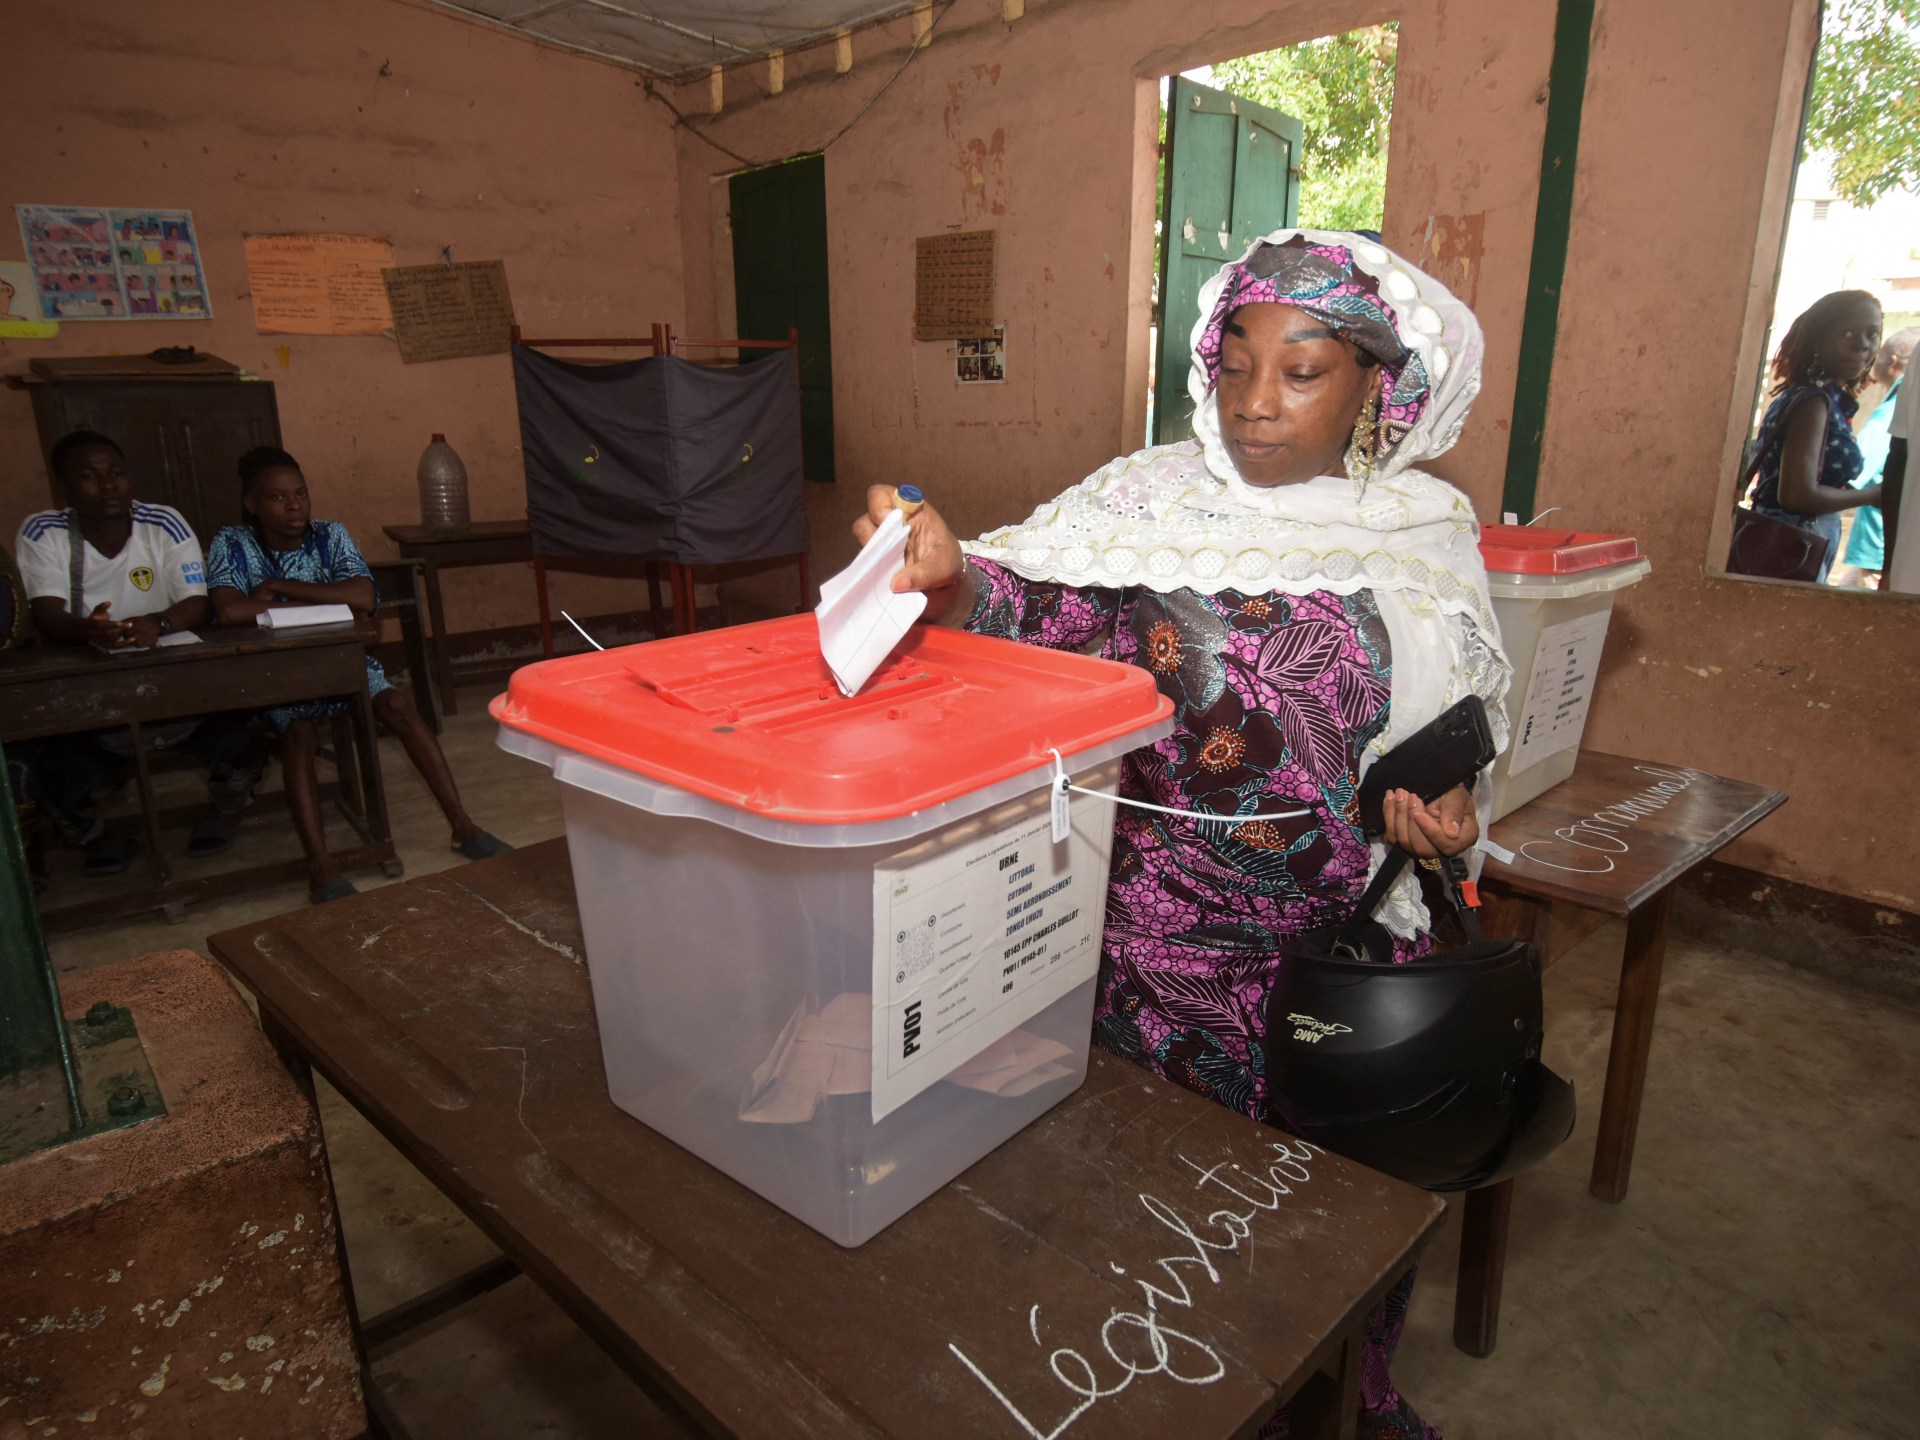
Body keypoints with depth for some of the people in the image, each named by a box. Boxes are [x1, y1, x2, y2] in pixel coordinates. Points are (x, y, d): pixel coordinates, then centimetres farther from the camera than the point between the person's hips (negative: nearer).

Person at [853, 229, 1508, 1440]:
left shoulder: (1428, 535, 2)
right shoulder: (1149, 500, -6)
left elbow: (1454, 726, 10)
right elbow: (1038, 612, -19)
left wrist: (1439, 806, -10)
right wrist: (951, 576, -40)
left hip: (1348, 938, 3)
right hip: (1157, 934, -2)